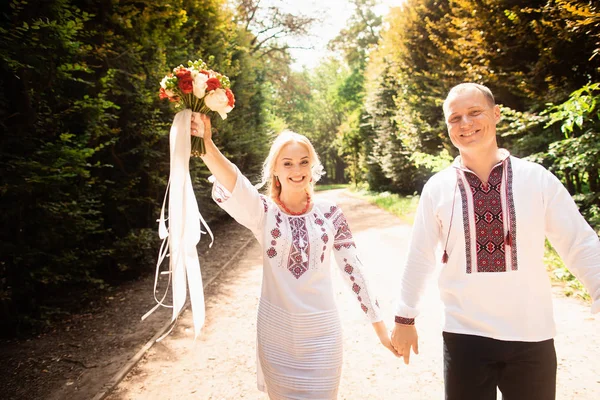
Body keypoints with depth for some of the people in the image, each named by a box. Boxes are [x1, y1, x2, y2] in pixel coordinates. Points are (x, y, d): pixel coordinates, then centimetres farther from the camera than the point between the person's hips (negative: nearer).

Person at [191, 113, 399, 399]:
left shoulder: (330, 213, -4)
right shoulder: (263, 213, -9)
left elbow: (354, 270, 1)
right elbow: (233, 185, -30)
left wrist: (380, 326, 2)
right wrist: (206, 144, -49)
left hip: (321, 331, 0)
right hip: (276, 332, 0)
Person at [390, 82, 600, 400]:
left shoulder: (538, 178, -5)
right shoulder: (437, 188, -5)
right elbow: (419, 257, 2)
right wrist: (405, 317, 8)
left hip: (532, 336, 1)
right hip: (464, 336, 0)